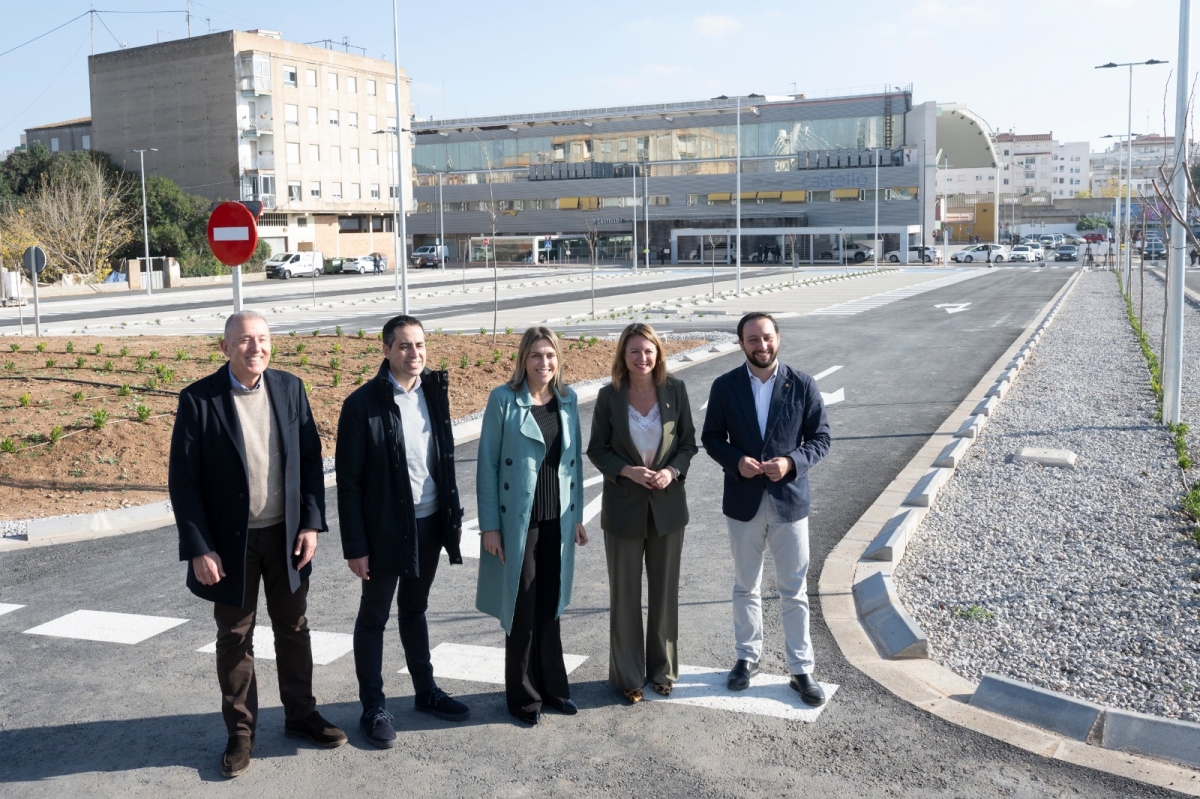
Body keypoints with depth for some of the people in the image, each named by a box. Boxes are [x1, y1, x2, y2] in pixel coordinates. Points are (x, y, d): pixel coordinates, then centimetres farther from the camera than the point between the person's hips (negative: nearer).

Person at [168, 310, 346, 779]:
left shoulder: (290, 389, -1)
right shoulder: (198, 399, -11)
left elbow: (311, 459, 2)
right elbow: (182, 480, -10)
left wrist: (312, 523, -5)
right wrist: (198, 549, -13)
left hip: (286, 534, 3)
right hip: (231, 542, -3)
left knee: (293, 629, 15)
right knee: (235, 638, 11)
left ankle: (300, 715, 33)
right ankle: (240, 732, 26)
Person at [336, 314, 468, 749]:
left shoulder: (434, 393, 1)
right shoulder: (363, 403, -15)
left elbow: (445, 461, 8)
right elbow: (348, 481, -12)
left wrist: (451, 518, 6)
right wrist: (355, 546, -13)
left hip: (429, 524, 5)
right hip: (386, 529, -5)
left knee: (415, 610, 21)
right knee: (373, 618, 10)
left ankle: (425, 691, 35)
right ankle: (373, 708, 23)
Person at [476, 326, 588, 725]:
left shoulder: (567, 399, 5)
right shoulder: (503, 399, -8)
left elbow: (575, 458, 11)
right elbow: (487, 464, -7)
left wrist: (577, 515, 10)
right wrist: (489, 525, -9)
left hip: (558, 521, 4)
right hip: (517, 521, -4)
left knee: (549, 606, 14)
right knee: (522, 608, 6)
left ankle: (552, 686, 28)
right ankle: (523, 695, 21)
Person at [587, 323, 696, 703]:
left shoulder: (675, 390, -3)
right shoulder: (609, 396, -6)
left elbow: (689, 441, 4)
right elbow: (596, 449, -1)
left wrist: (673, 470, -14)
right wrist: (627, 471, -17)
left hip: (668, 504, 2)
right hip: (624, 506, -1)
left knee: (665, 590, 13)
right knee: (625, 594, 8)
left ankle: (662, 669, 30)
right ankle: (628, 676, 22)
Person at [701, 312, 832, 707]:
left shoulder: (802, 385, -5)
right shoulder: (725, 387, -3)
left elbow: (820, 437, -1)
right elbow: (711, 437, 3)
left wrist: (792, 462, -19)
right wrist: (735, 461, -16)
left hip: (789, 500, -1)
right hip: (744, 502, 1)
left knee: (794, 591, 6)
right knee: (746, 588, 15)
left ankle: (801, 669, 18)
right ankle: (748, 657, 32)